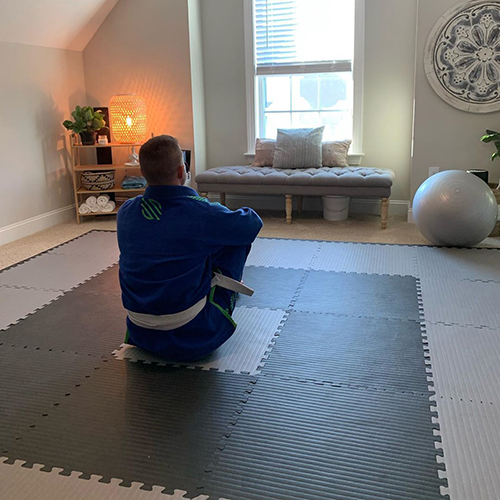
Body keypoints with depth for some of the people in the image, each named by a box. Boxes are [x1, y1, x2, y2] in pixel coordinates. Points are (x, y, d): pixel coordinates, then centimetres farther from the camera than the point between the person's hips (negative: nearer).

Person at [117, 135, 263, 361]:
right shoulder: (201, 213, -20)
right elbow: (253, 223, -2)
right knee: (238, 238, 7)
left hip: (141, 336, 6)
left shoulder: (125, 213, -4)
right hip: (193, 341, -6)